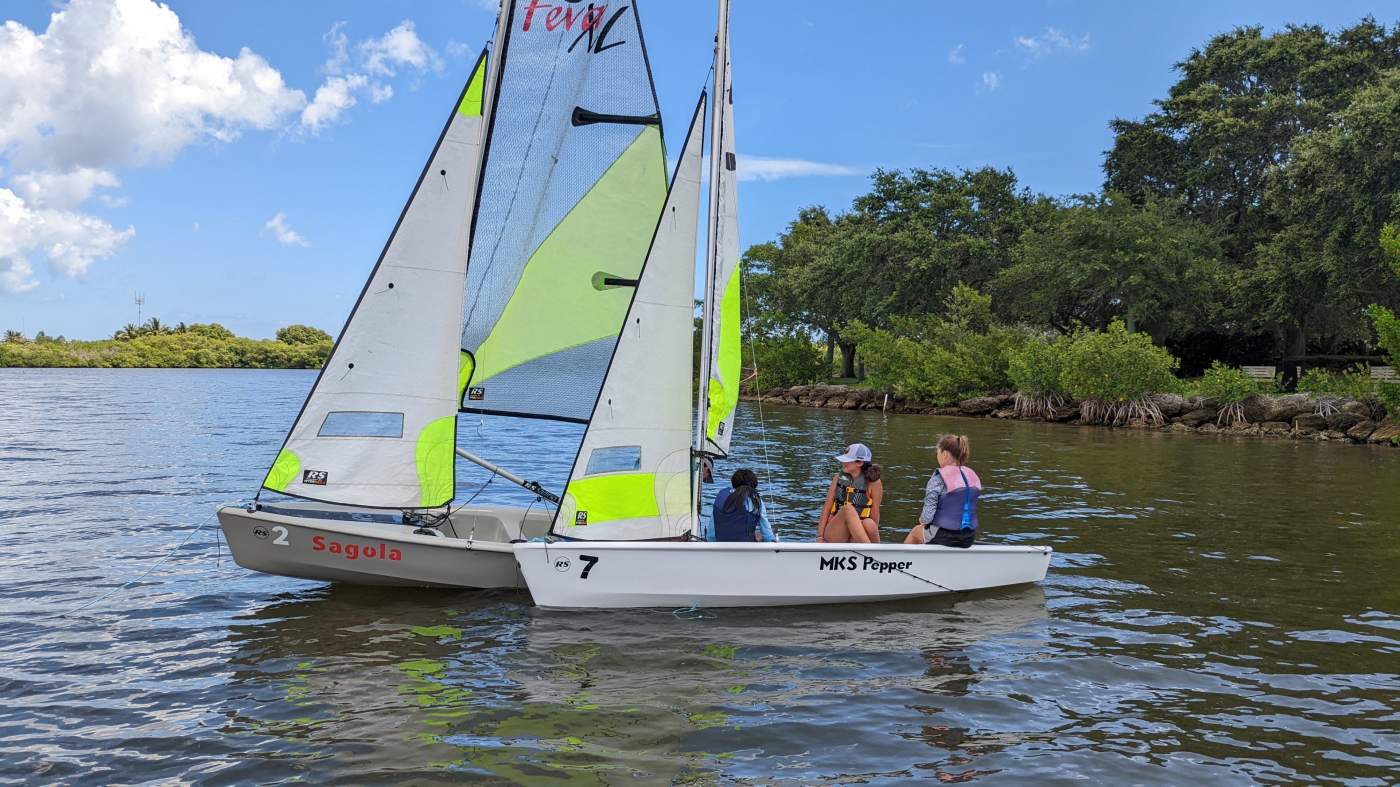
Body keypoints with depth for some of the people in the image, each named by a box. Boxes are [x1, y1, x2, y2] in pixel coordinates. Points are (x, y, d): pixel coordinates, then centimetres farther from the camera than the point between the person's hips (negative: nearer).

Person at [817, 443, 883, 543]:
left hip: (855, 540, -2)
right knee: (848, 509, -31)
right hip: (834, 537, 2)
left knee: (869, 524, -37)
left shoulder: (873, 483, -3)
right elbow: (827, 508, 5)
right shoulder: (838, 478, 6)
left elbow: (874, 515, -1)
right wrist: (820, 537, -3)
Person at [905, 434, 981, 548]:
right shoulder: (973, 476, 3)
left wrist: (922, 520, 3)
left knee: (916, 531, 28)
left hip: (944, 537, -6)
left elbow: (928, 516, -20)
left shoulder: (938, 479, -17)